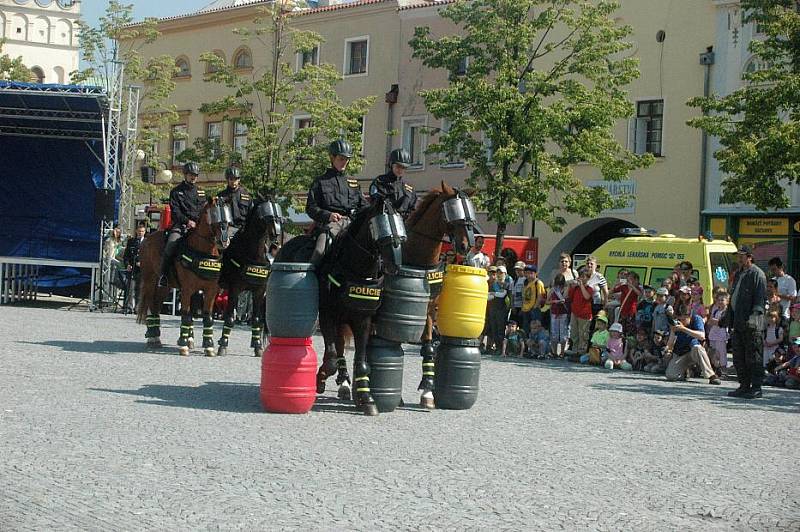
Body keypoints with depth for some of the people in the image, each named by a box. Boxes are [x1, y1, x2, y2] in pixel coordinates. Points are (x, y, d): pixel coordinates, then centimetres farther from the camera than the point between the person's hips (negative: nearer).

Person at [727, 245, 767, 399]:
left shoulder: (757, 274, -8)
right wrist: (731, 319, 19)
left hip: (752, 324, -9)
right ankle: (744, 386, 19)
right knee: (738, 356, 11)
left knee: (753, 357, -4)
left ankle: (756, 388, 1)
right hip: (739, 322, 9)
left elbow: (760, 298, -15)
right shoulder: (740, 274, 20)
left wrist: (754, 315, -25)